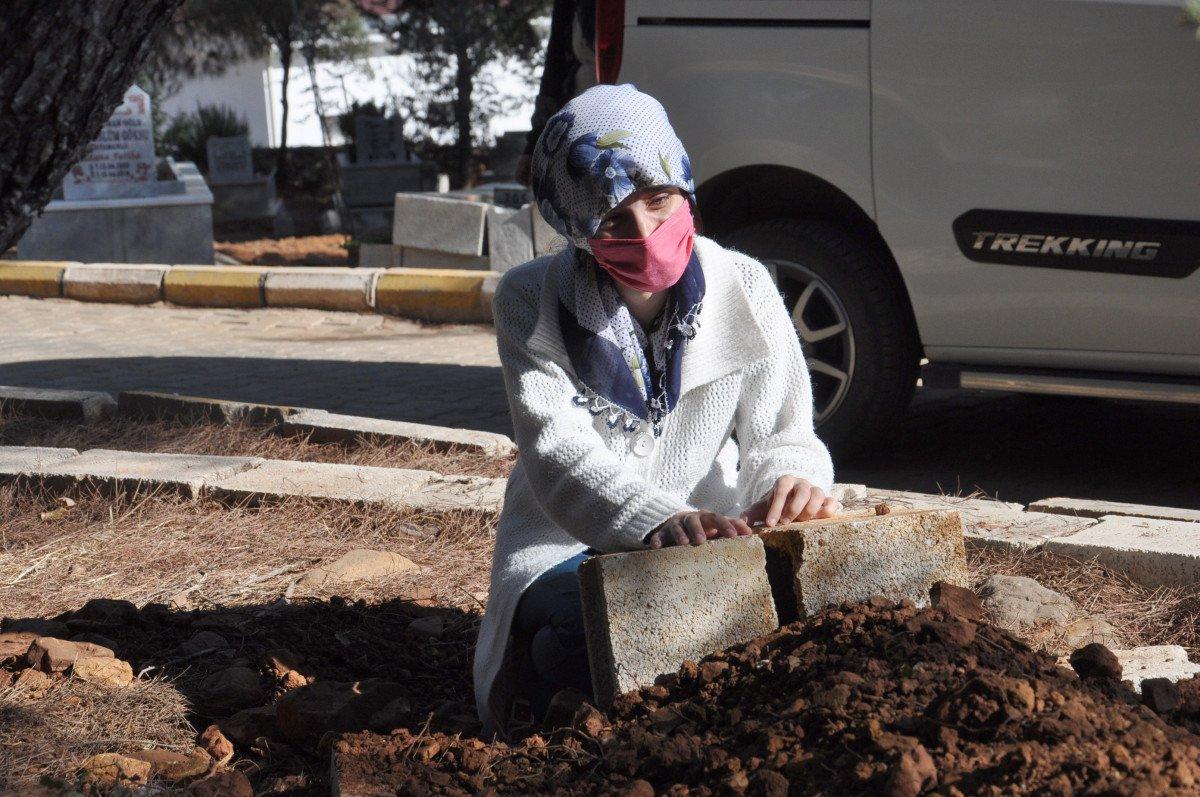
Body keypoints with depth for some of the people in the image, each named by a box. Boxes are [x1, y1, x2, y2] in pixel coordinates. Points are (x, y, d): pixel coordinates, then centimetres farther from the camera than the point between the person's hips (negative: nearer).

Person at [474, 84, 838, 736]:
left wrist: (788, 481, -27)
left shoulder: (744, 290, 2)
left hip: (709, 540, 3)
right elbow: (560, 455, -18)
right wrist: (660, 522, -39)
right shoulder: (532, 303, -5)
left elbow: (779, 434, 1)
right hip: (568, 553, -3)